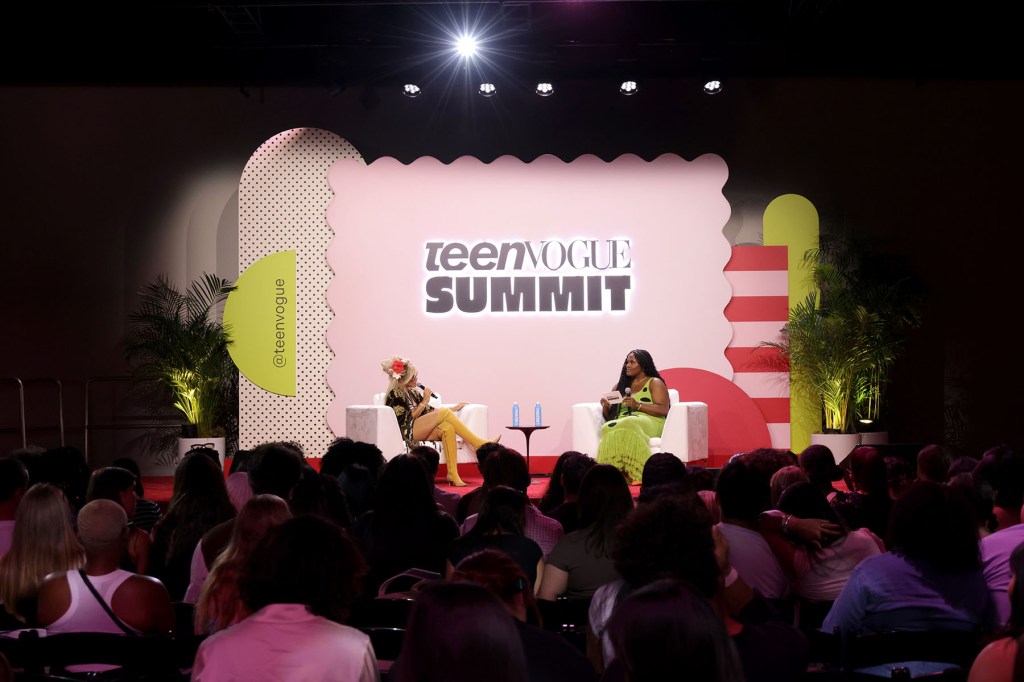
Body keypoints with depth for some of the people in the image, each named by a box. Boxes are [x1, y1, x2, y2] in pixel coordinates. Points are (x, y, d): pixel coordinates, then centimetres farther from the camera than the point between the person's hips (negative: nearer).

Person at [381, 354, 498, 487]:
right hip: (407, 431, -7)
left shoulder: (413, 391, 23)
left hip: (422, 431, 7)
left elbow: (430, 411, 22)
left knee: (448, 428, -27)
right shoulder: (395, 393, -1)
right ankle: (478, 443, -25)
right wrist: (424, 401, -6)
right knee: (444, 412, -24)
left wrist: (453, 409, 16)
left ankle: (453, 474, -38)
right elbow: (408, 417, -10)